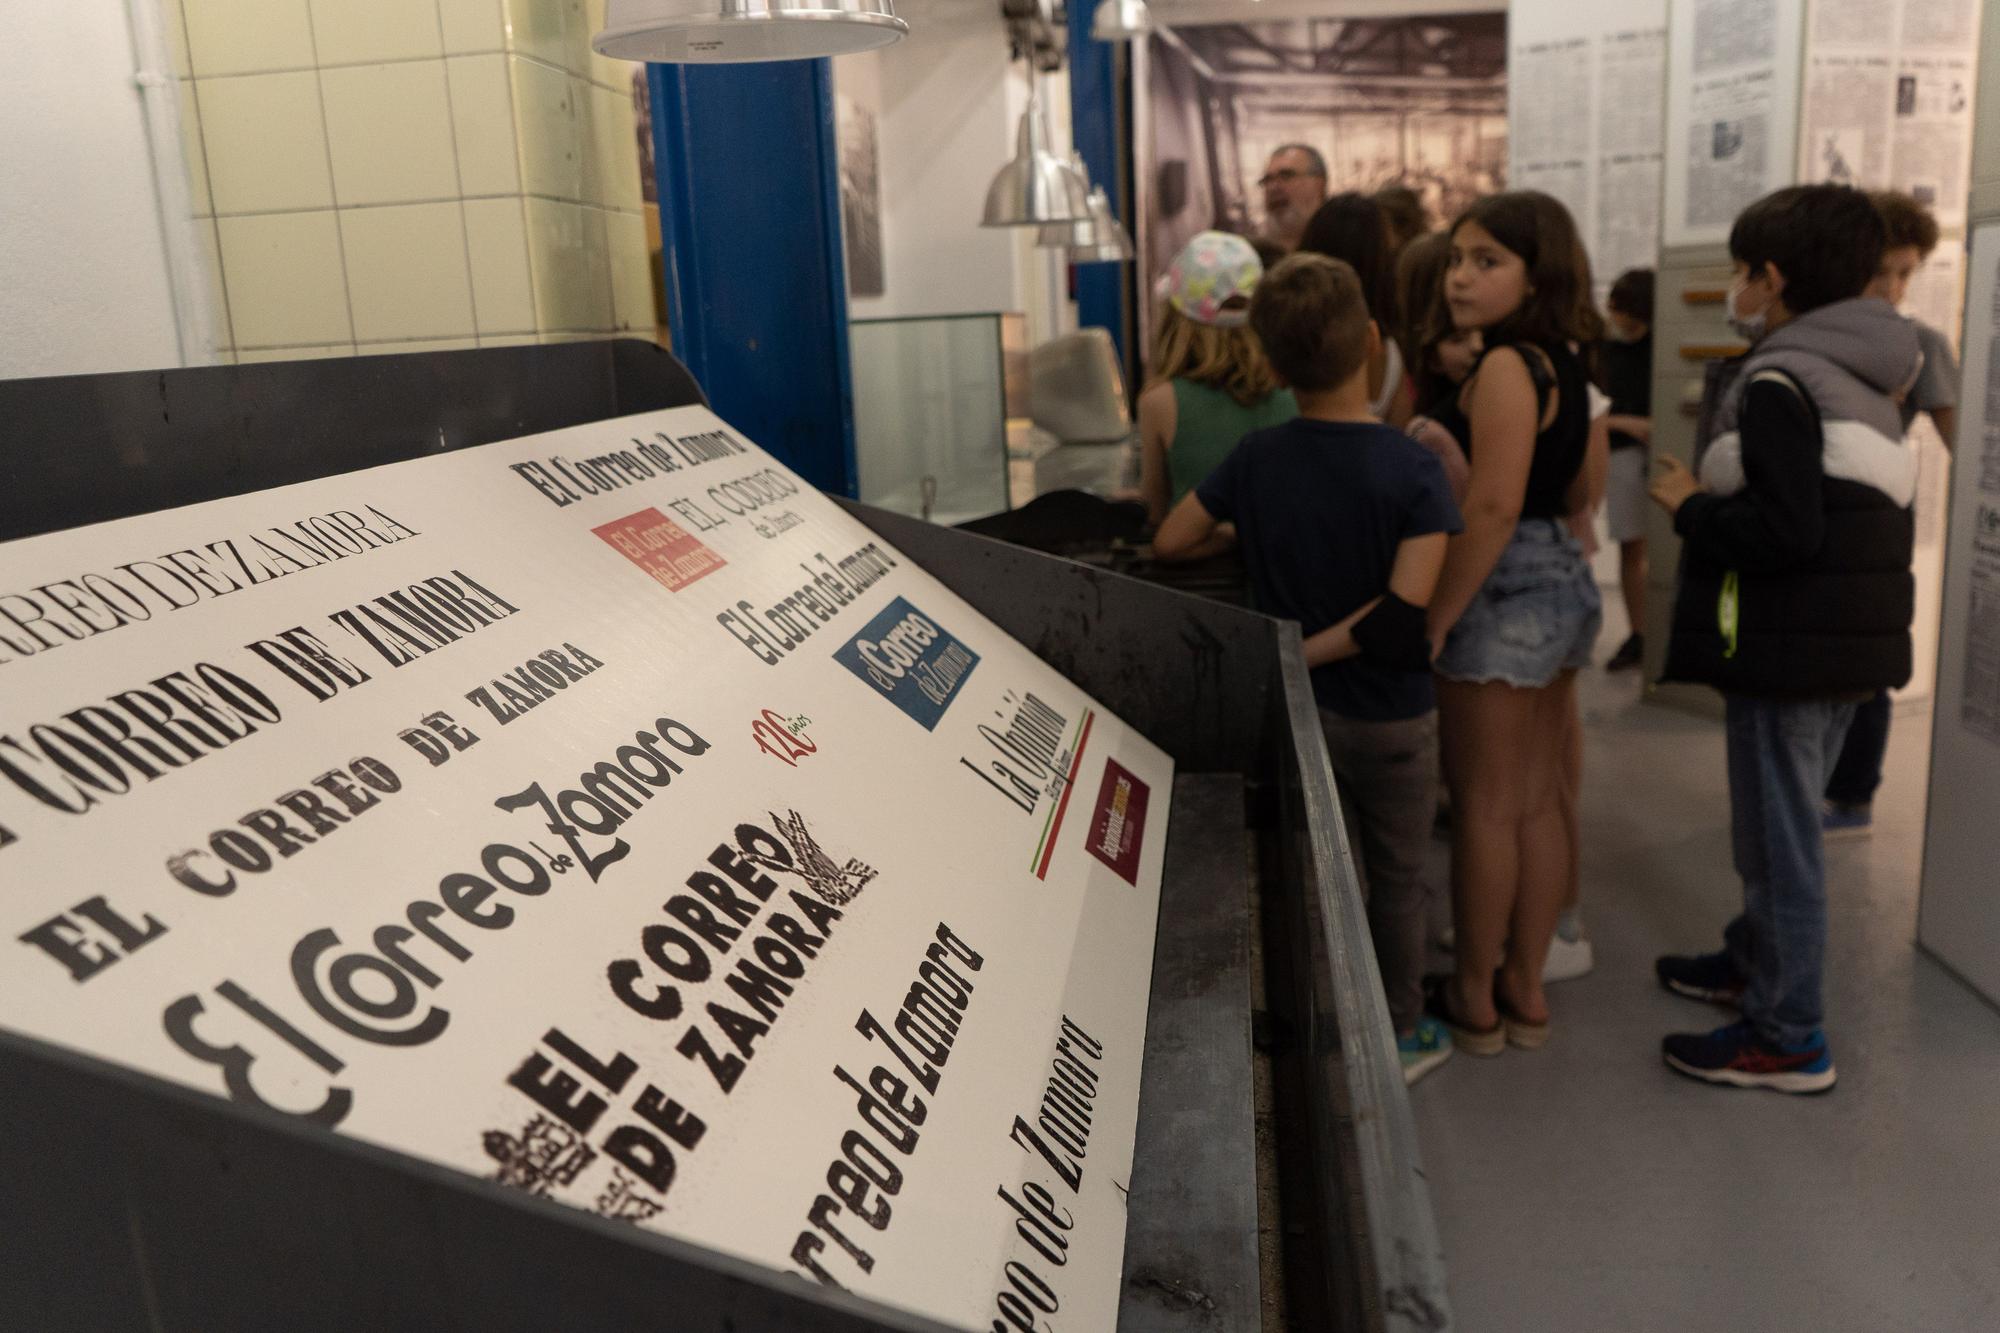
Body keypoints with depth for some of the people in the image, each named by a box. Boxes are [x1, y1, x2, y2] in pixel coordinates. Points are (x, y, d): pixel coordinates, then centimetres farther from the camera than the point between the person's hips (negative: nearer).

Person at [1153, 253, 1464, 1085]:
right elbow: (1403, 608, -28)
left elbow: (1168, 544, 1)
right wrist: (1308, 650, -16)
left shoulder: (1255, 461, -11)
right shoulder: (1411, 470, -19)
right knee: (1397, 881, 17)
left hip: (1297, 710, 3)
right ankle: (1399, 1036, 33)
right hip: (1389, 715, -3)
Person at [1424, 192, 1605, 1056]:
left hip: (1505, 594, -9)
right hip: (1563, 582, 9)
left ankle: (1475, 1001, 16)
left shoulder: (1505, 366, -17)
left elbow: (1492, 509, -24)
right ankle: (1525, 991, 26)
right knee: (1537, 802, 14)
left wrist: (1433, 622, -19)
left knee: (1483, 805, 2)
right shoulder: (1565, 363, 11)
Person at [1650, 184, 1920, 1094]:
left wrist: (1690, 506, -10)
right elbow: (1851, 511, 17)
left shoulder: (1780, 381, -16)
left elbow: (1785, 533, -25)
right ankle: (1755, 960, 40)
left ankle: (1787, 1038, 11)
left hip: (1788, 648, -10)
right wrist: (1716, 498, 14)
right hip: (1850, 642, 10)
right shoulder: (1865, 381, 13)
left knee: (1777, 837, 0)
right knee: (1784, 823, 23)